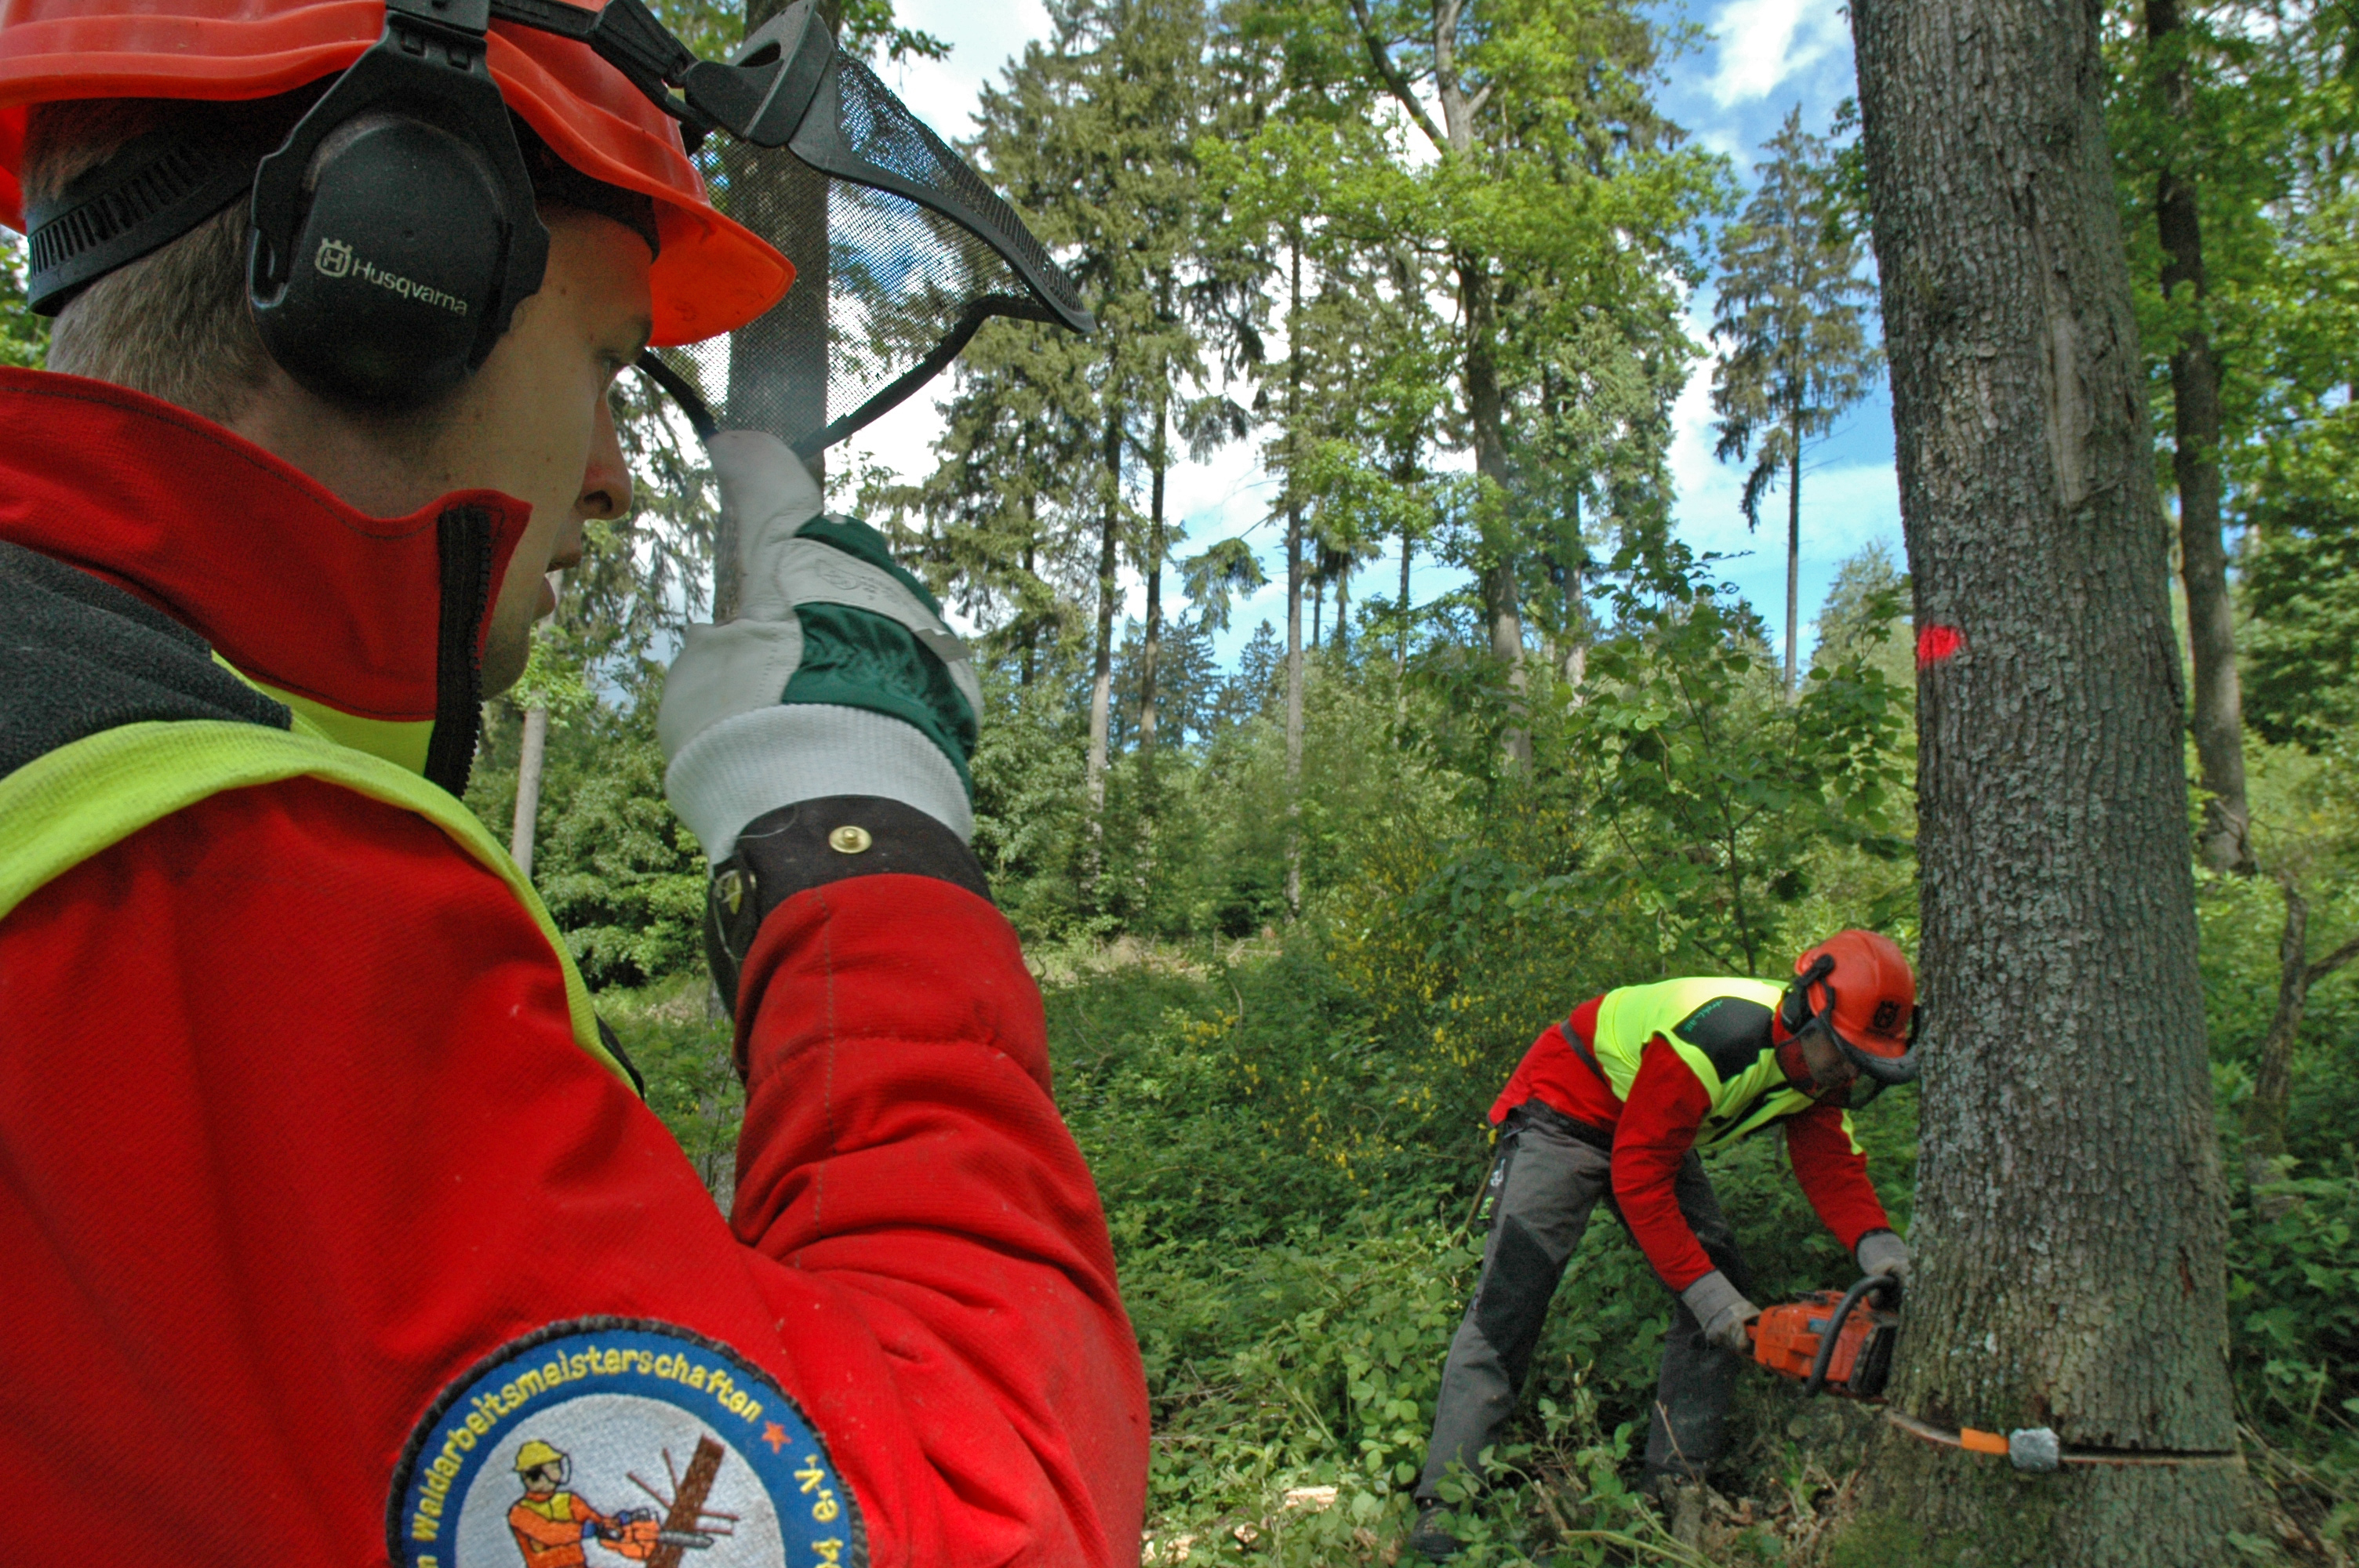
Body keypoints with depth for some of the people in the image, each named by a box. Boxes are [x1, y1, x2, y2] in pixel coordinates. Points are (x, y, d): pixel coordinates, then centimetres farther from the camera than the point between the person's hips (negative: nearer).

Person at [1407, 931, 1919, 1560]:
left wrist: (1876, 1244, -28)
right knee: (1508, 1304, -16)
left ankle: (1676, 1483, 7)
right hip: (1564, 1110, -9)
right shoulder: (1714, 1039, -37)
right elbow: (1638, 1178, -33)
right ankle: (1443, 1504, -14)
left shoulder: (1817, 1065, -11)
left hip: (1658, 1131, 9)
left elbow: (1834, 1165, -9)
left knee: (1728, 1290, -1)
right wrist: (1705, 1290, -33)